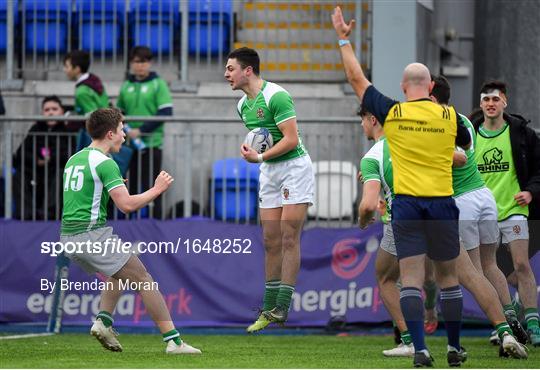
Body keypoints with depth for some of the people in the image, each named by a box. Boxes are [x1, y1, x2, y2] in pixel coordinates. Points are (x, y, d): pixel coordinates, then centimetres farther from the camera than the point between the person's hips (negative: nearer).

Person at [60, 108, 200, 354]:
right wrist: (157, 189, -4)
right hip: (92, 234, -9)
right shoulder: (104, 163, -11)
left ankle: (103, 320, 7)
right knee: (144, 279, -3)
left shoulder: (74, 159, 16)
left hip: (67, 236, 9)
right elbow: (127, 205, -18)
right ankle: (173, 341, -8)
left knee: (119, 273, 28)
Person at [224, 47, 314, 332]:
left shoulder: (276, 96, -18)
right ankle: (269, 309, 10)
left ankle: (282, 307, -11)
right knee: (270, 241, 7)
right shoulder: (243, 105, 10)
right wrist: (249, 150, -1)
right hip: (269, 172, 8)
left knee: (289, 238, -9)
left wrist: (261, 157, -24)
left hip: (294, 167, -8)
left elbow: (291, 139, -22)